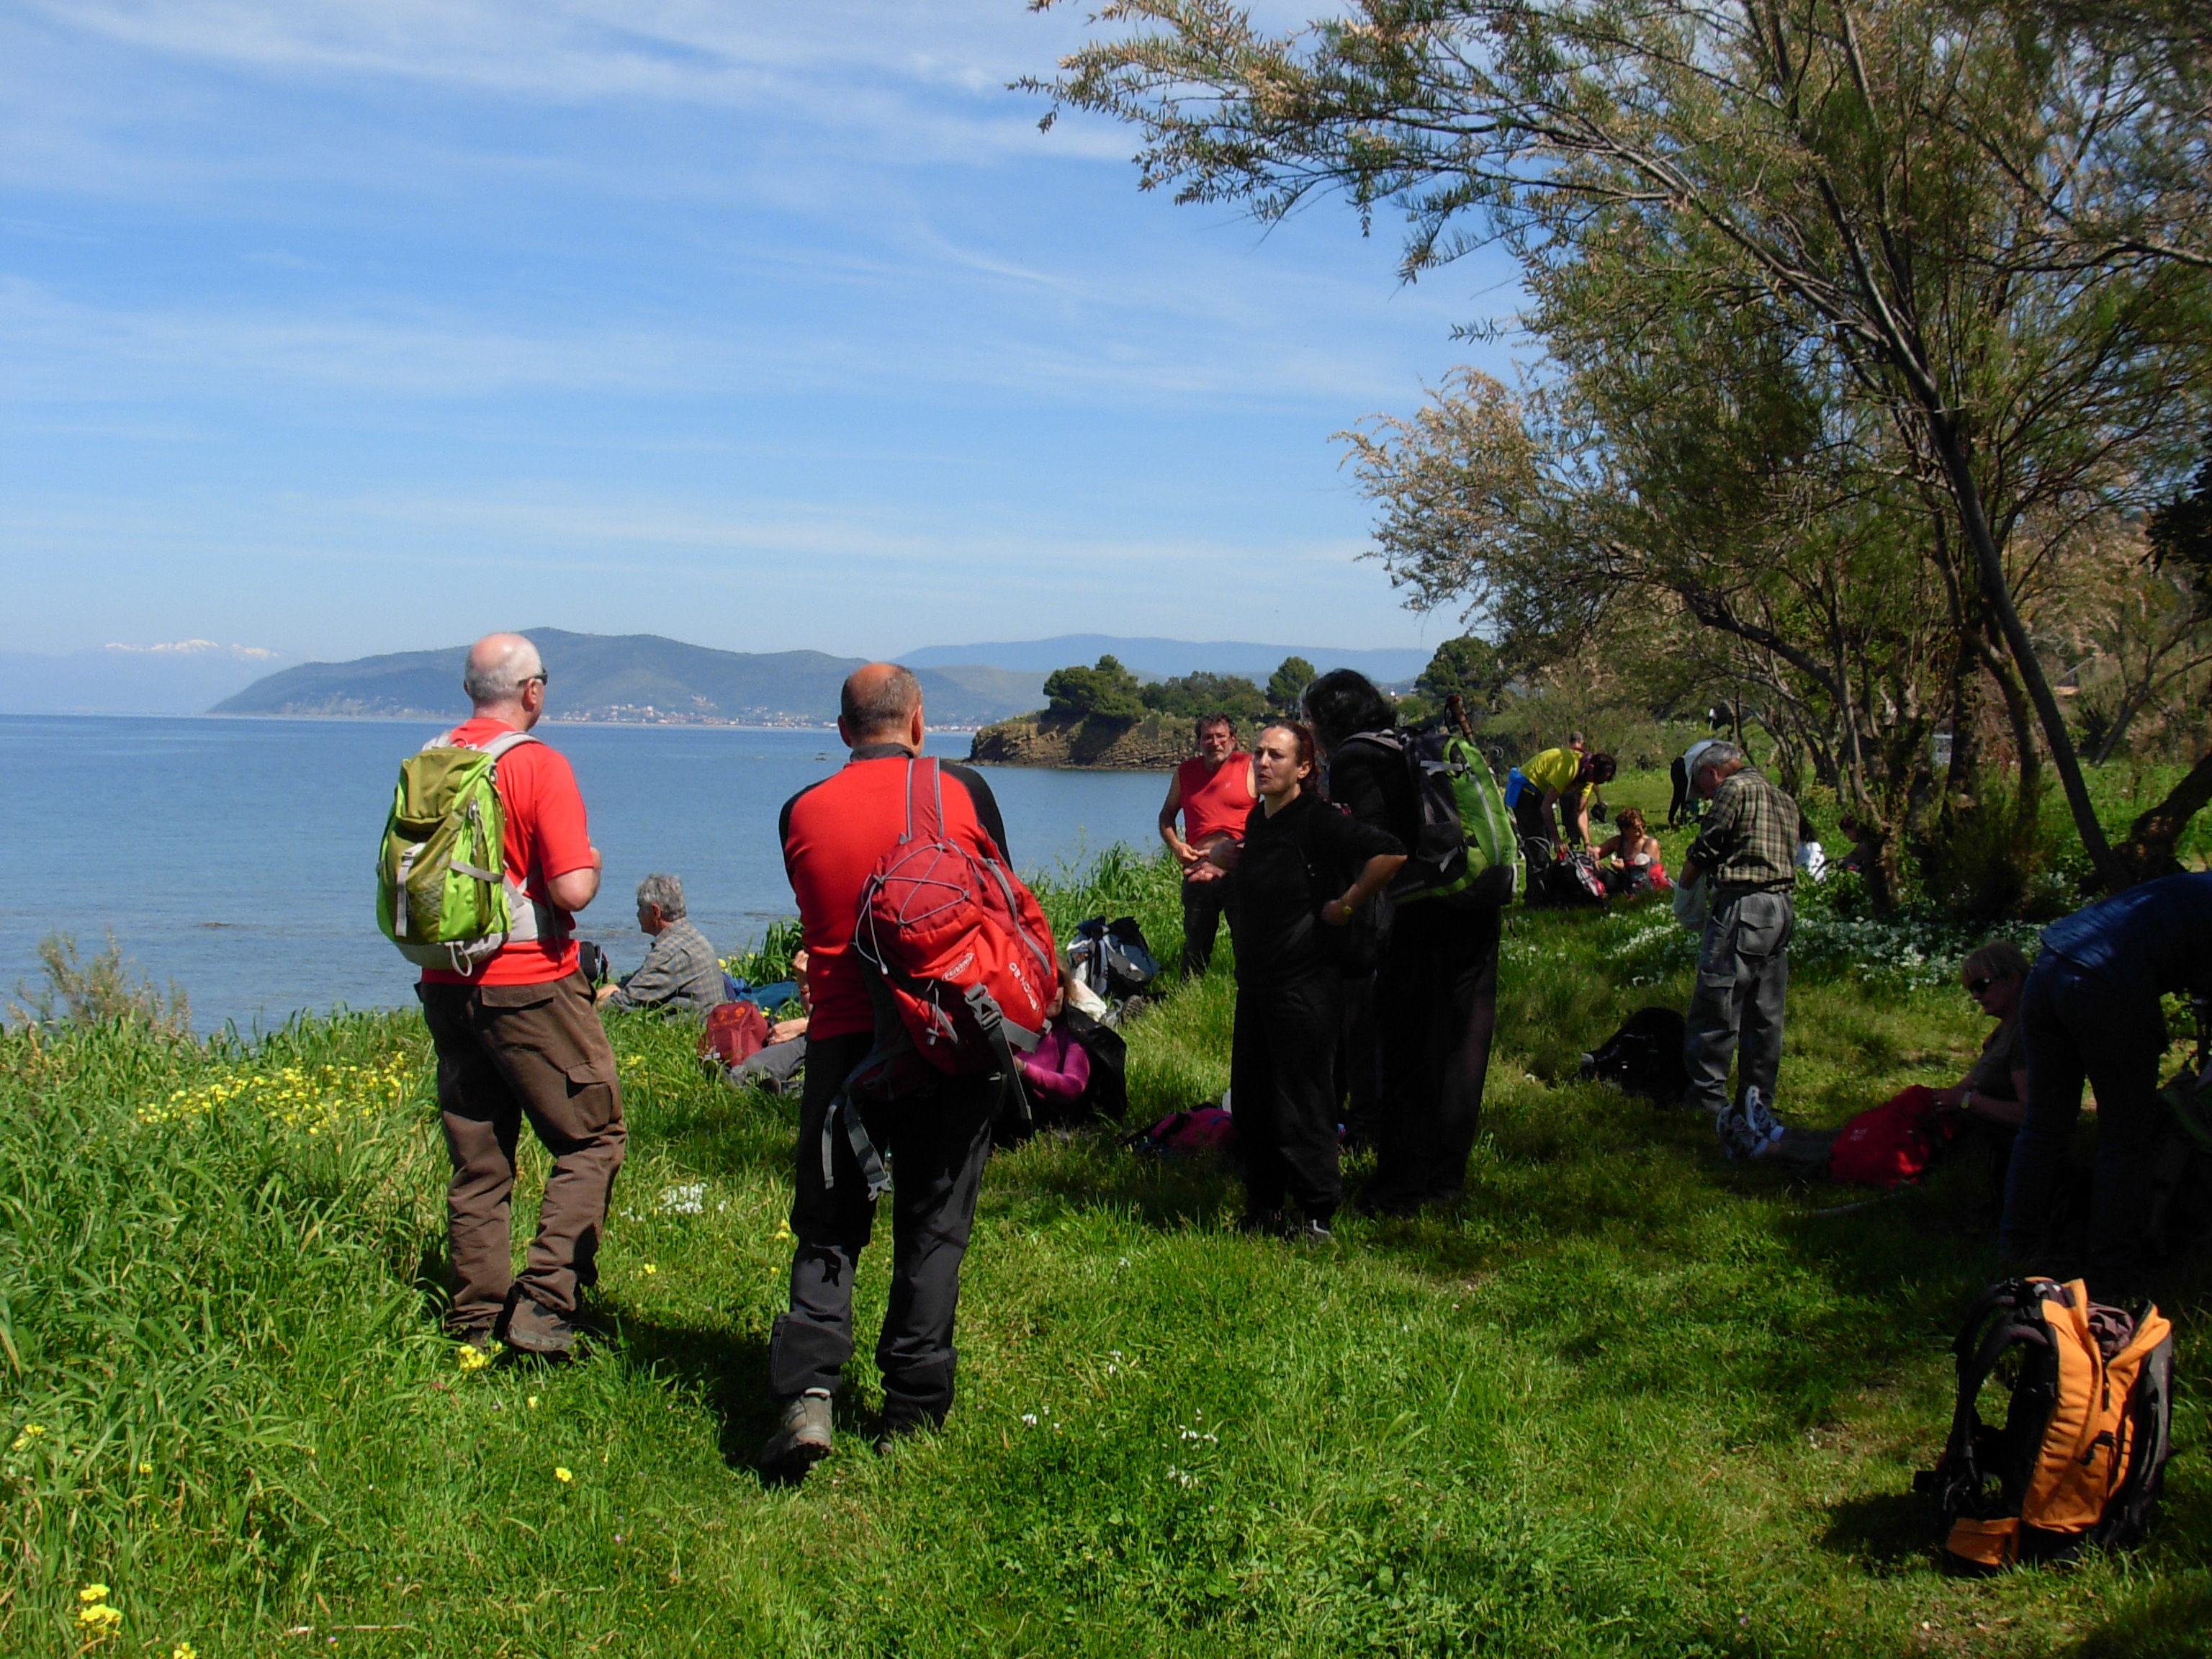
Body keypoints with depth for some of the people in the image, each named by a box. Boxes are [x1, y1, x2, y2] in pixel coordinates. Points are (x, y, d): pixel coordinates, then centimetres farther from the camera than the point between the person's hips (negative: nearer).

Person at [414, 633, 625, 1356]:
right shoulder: (539, 766, -13)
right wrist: (593, 863, 1)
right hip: (531, 987, -6)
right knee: (591, 1139, 4)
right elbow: (572, 889, -19)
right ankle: (544, 1301, -5)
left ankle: (476, 1319, 17)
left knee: (477, 1162, 13)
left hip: (447, 989, 6)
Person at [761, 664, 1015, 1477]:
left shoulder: (802, 811, 1)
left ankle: (806, 1392, -6)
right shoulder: (964, 791, -2)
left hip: (844, 1040, 1)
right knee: (933, 1228, 9)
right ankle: (913, 1411, 14)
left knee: (828, 1227, 10)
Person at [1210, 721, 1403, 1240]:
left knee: (1301, 1102, -3)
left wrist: (1346, 906, -19)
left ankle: (1316, 1215, 8)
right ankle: (1263, 1208, 24)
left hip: (1305, 983, -9)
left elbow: (1391, 853, -26)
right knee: (1250, 1098, 13)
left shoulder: (1318, 820, -15)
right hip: (1255, 979, 9)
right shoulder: (1257, 818, 10)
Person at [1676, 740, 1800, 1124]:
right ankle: (1760, 1099, 15)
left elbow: (1704, 850, -7)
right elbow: (1789, 854, 20)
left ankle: (1708, 1096, -5)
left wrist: (1684, 887, 11)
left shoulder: (1735, 788, -4)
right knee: (1765, 1014, 11)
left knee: (1715, 1007, -5)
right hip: (1781, 909, 9)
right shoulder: (1782, 799, 21)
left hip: (1741, 907, -9)